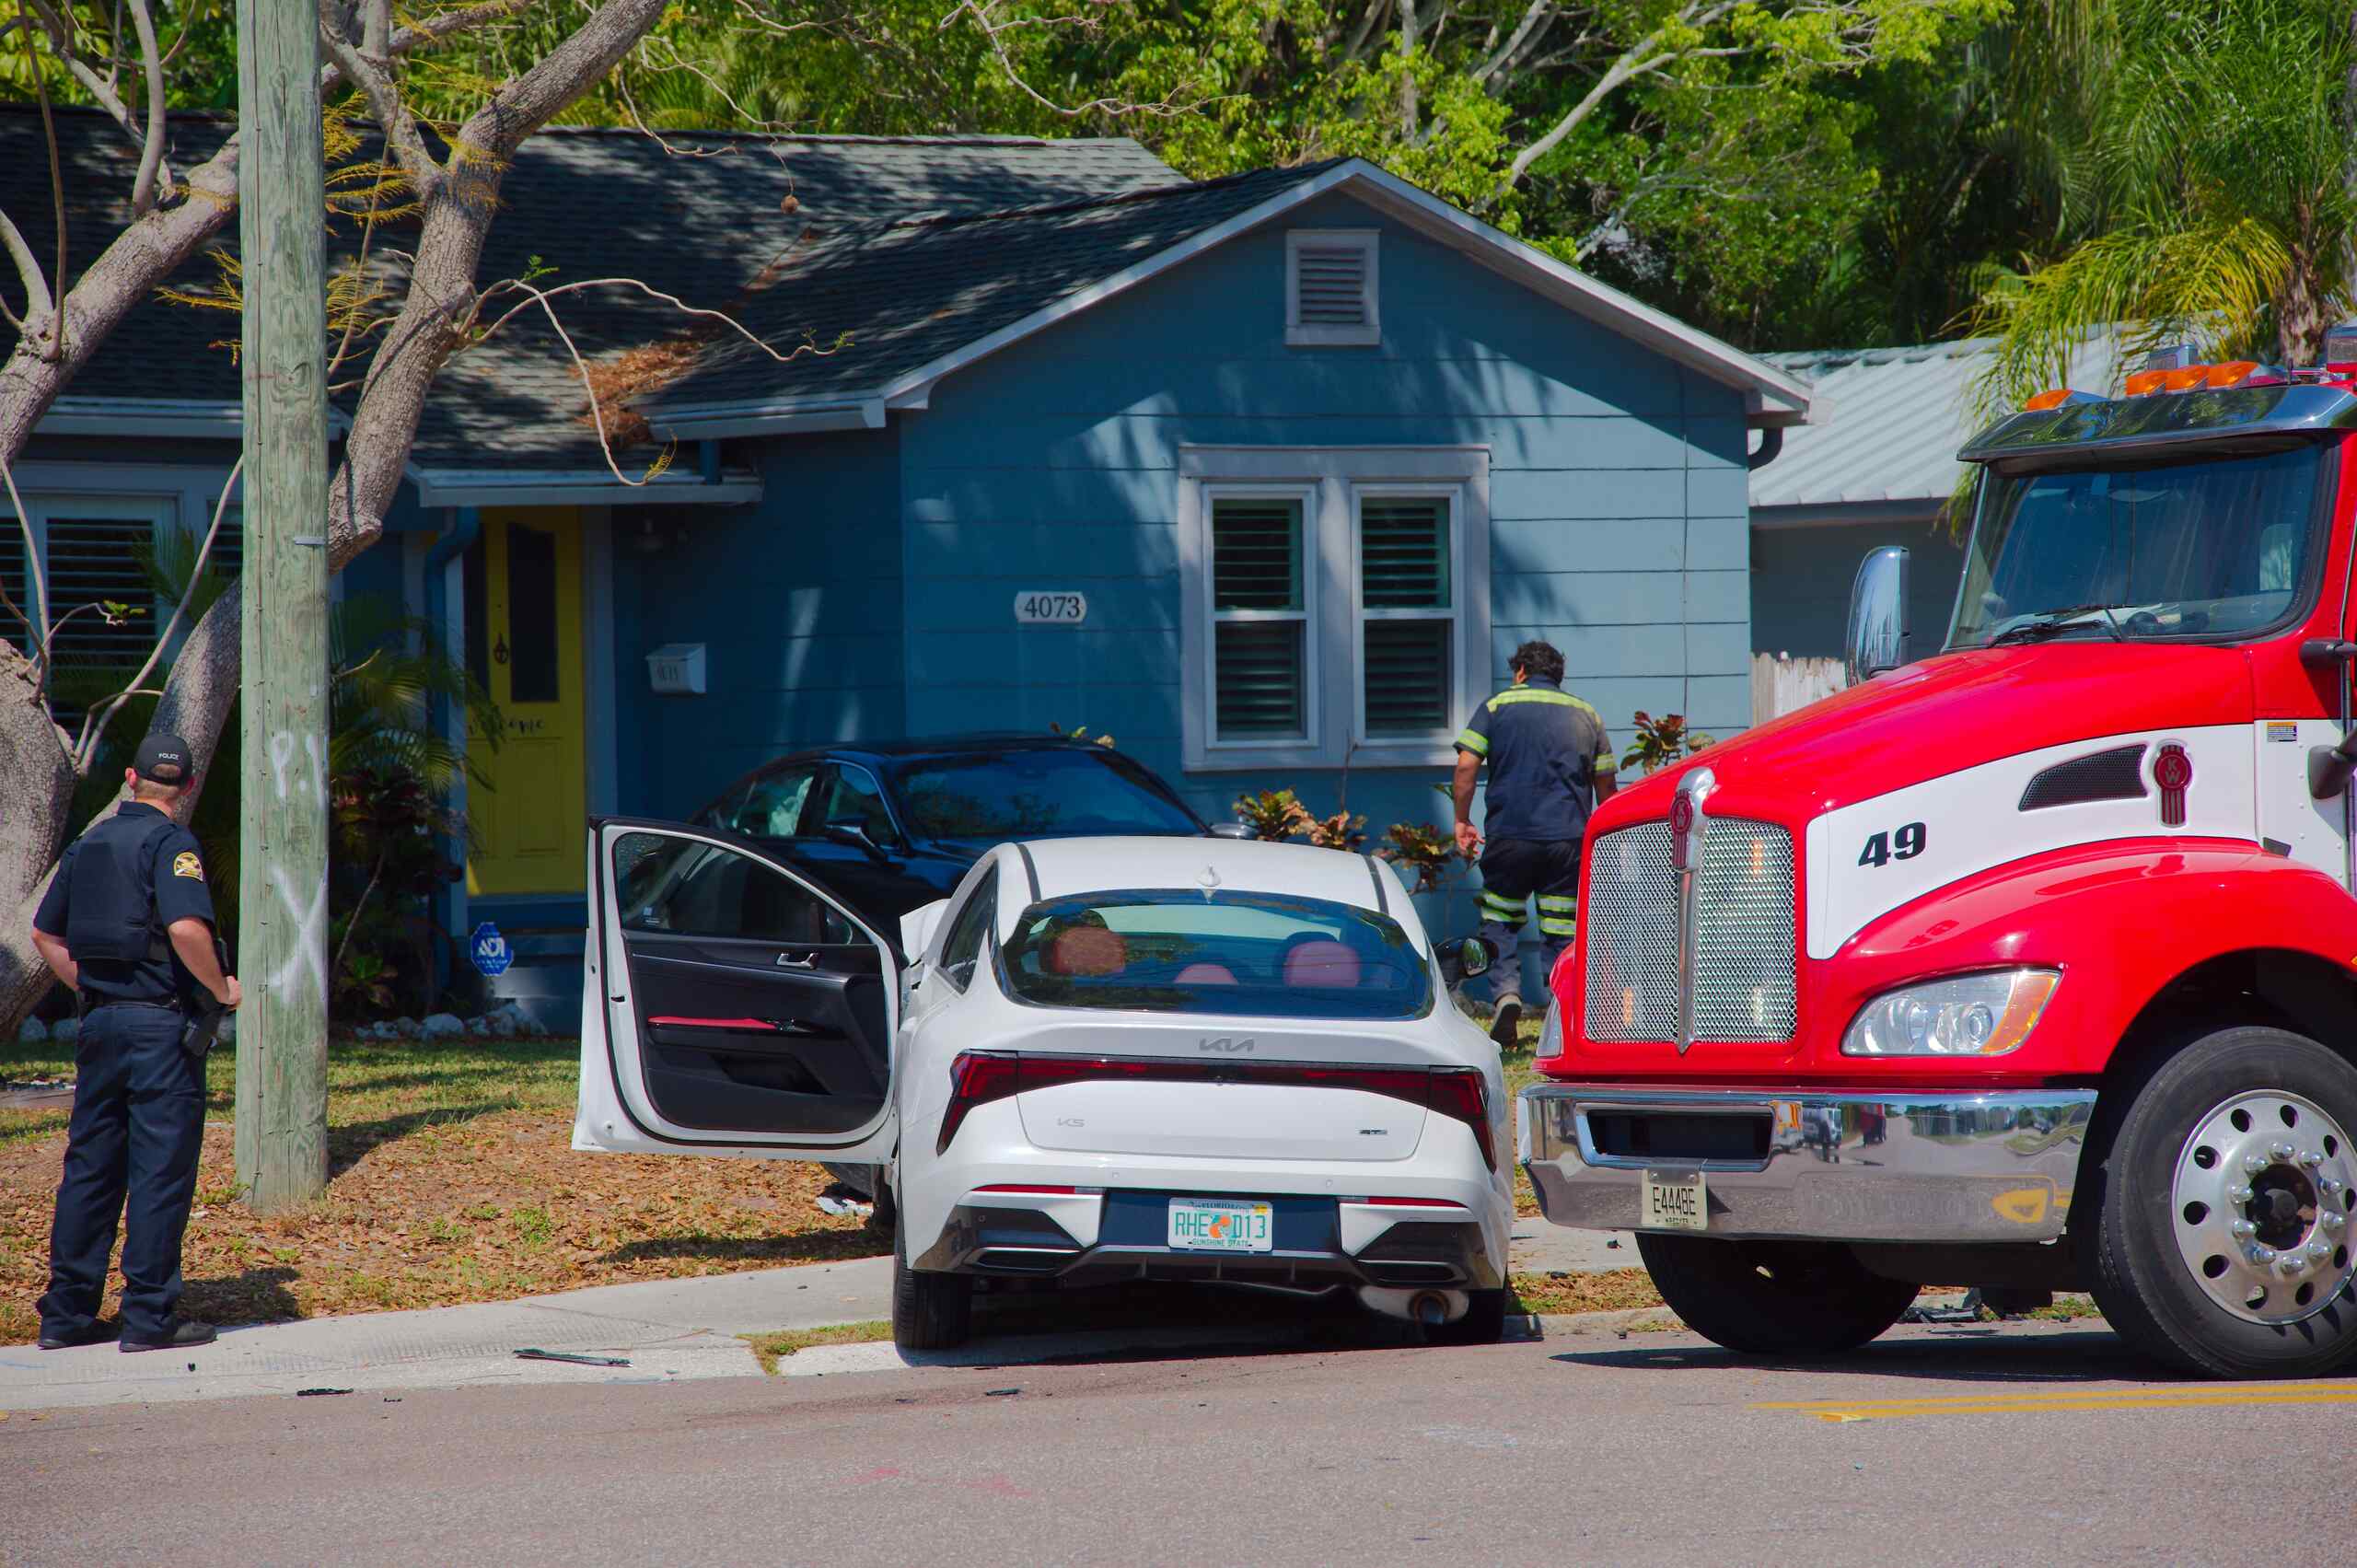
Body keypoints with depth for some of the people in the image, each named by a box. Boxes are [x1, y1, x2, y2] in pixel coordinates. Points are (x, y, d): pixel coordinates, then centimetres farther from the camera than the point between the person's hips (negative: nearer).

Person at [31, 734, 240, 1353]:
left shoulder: (90, 843, 13)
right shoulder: (169, 842, -10)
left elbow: (46, 935, 20)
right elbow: (186, 929, -25)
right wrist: (222, 989, -10)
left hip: (99, 1020, 7)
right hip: (161, 1023, -7)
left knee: (89, 1166, 11)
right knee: (161, 1169, -3)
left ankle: (66, 1313, 12)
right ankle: (151, 1316, -3)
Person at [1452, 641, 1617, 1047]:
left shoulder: (1496, 707, 5)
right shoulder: (1586, 716, 13)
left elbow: (1467, 765, -5)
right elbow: (1606, 785, 13)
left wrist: (1462, 820, 4)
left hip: (1510, 835, -2)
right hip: (1569, 839, 2)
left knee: (1500, 921, 11)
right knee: (1563, 931, 6)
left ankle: (1506, 991, -12)